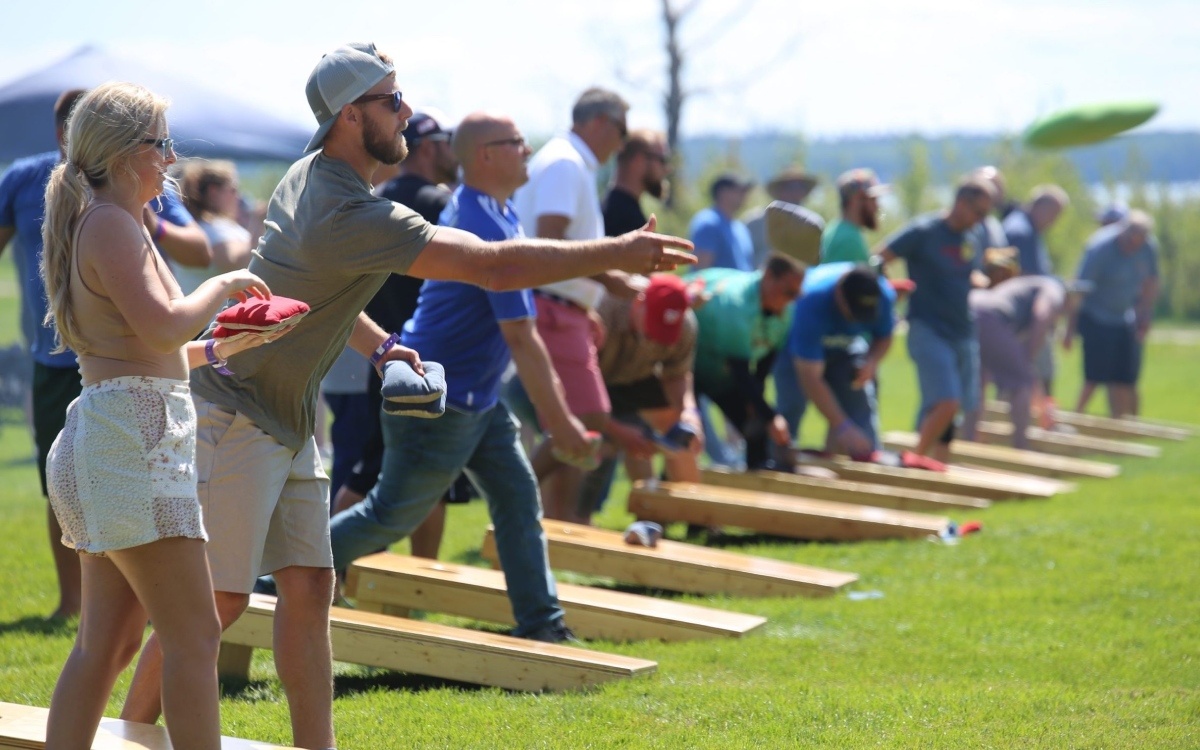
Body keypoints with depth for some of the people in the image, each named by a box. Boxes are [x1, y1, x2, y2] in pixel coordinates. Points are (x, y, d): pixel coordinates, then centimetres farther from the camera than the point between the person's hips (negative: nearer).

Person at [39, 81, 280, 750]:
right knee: (195, 637, -10)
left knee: (108, 642, 10)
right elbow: (163, 326, -22)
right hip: (134, 436, -11)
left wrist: (220, 349, 20)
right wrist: (225, 285, -6)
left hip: (110, 437, 11)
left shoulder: (112, 224, 21)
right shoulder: (112, 224, -11)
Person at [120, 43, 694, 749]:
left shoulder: (311, 176, 5)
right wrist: (618, 254, -25)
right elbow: (494, 267, -30)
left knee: (308, 588, 7)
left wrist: (376, 344, 10)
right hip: (237, 418, -10)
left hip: (290, 424, 10)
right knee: (220, 599, -8)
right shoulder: (351, 215, -26)